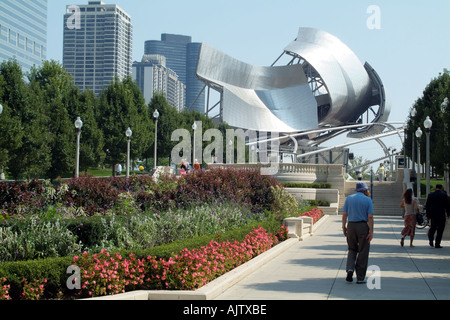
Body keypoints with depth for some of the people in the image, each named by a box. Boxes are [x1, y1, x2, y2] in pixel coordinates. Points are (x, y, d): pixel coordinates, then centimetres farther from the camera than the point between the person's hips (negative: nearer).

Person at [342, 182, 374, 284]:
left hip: (351, 226, 3)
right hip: (363, 226, -3)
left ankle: (350, 269, -6)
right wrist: (371, 232, -9)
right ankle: (360, 277, 8)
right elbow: (370, 217, -9)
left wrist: (343, 227, 11)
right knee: (363, 252, 6)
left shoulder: (349, 198, 5)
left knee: (352, 249, 17)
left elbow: (344, 214, 2)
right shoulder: (368, 200, -2)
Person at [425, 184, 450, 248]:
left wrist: (428, 215, 12)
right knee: (440, 229, 5)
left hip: (432, 215, 3)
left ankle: (431, 239, -2)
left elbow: (427, 206, 5)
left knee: (433, 227, 20)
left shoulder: (430, 195, 3)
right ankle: (437, 244, 3)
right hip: (441, 215, -3)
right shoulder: (444, 195, -5)